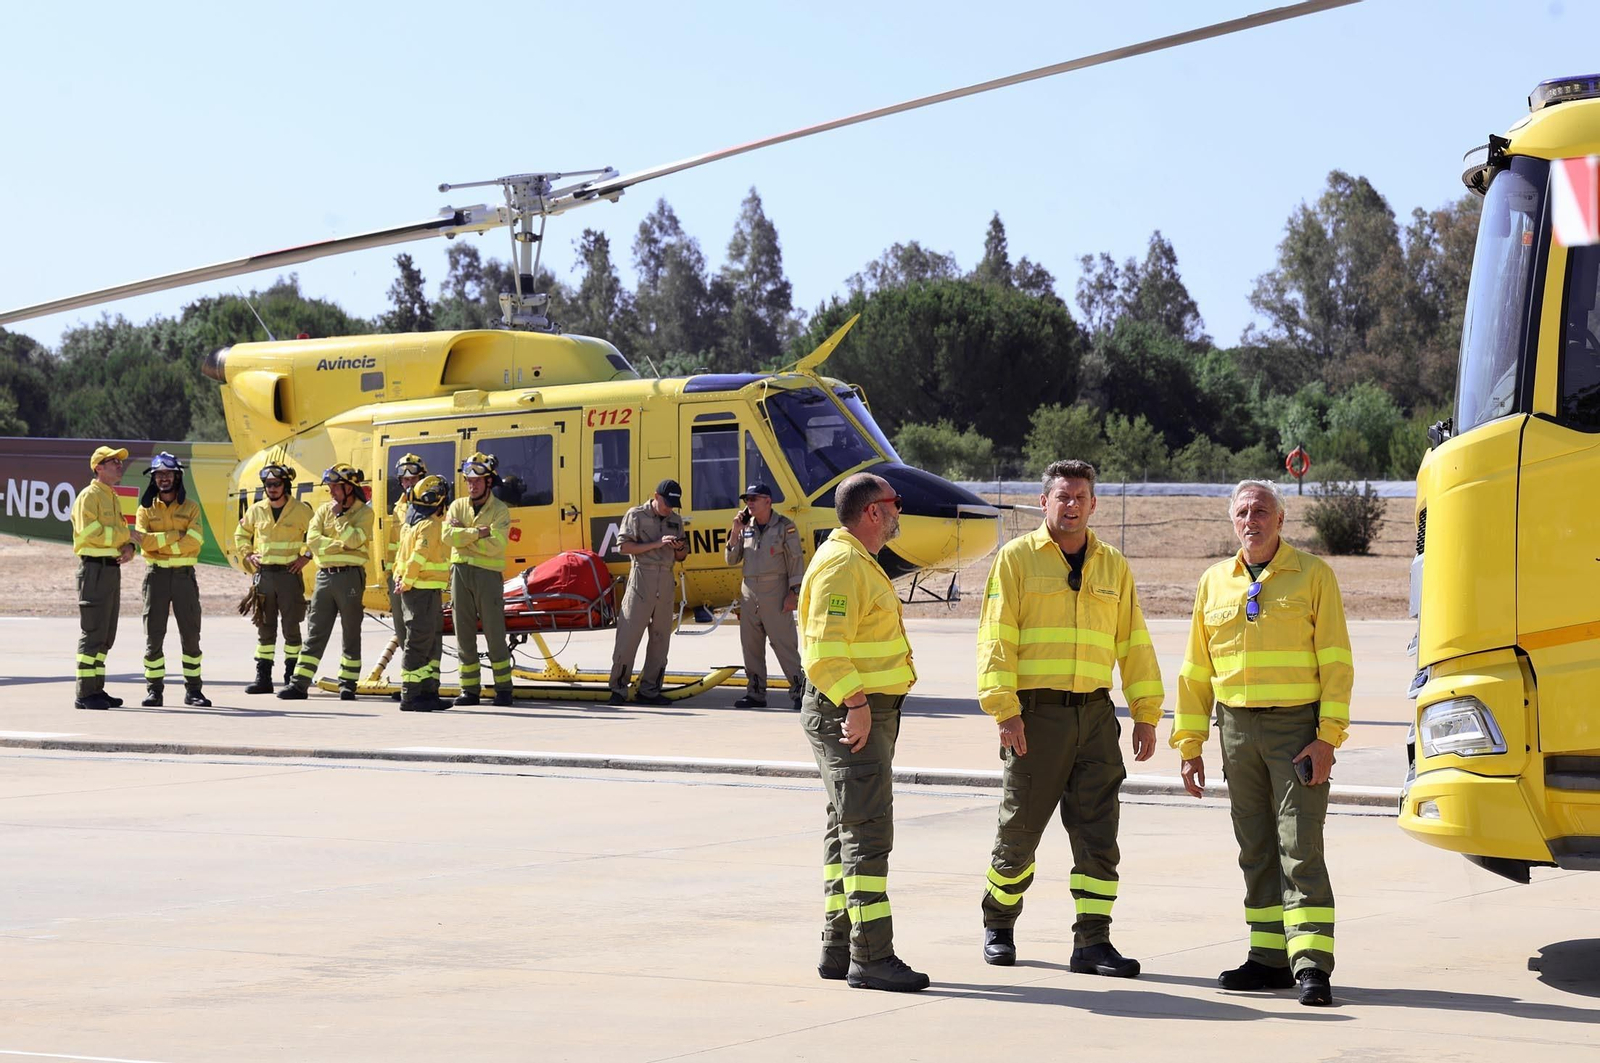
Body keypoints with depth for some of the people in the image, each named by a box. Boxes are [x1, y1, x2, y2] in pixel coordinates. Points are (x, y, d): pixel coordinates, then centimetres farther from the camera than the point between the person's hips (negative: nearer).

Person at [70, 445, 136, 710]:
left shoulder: (113, 499, 20)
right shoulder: (89, 496, -9)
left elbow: (121, 532, 20)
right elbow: (91, 532, -20)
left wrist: (128, 548, -2)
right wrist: (124, 535, -11)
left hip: (113, 568, 9)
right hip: (94, 568, -9)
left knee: (106, 635, 12)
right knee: (93, 632, -10)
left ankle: (96, 689, 18)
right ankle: (84, 693, -9)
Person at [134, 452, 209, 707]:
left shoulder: (190, 507, 5)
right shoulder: (146, 509, 7)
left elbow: (195, 540, -10)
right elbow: (144, 540, -9)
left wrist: (157, 540, -12)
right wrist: (176, 536, -14)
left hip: (184, 575, 0)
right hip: (156, 575, 0)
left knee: (190, 634, 3)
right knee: (154, 635, 0)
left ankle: (193, 689, 9)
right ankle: (154, 690, 5)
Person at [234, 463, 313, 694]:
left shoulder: (301, 510, -2)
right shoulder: (256, 511, 7)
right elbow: (240, 534, 23)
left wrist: (305, 557, -2)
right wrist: (247, 555, 9)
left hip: (289, 574, -3)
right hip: (264, 573, 3)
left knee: (291, 627, -2)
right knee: (264, 628, 6)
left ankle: (292, 676, 4)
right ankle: (262, 677, 9)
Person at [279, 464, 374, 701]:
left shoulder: (364, 512, 0)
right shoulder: (324, 510, 11)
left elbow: (353, 540, -16)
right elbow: (312, 540, -2)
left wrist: (339, 515, -8)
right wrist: (341, 545, -11)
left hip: (350, 576, -4)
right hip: (325, 575, 4)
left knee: (350, 634, 3)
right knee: (315, 633, 2)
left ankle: (348, 685, 10)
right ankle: (299, 684, 0)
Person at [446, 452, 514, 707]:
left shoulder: (500, 510, -1)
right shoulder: (458, 506, 10)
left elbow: (495, 545, -15)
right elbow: (448, 535, -7)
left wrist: (463, 535, -9)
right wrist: (478, 533, -13)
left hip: (488, 574, -4)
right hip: (460, 572, 4)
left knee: (495, 634, -2)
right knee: (464, 634, 5)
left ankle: (503, 688, 5)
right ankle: (469, 689, 10)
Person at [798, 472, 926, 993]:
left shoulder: (859, 563, 18)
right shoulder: (842, 566, -17)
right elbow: (825, 648, -25)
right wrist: (856, 704, -30)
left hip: (867, 712, 11)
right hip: (850, 714, -11)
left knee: (847, 832, 13)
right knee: (867, 834, -13)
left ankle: (838, 949, 19)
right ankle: (871, 957, -15)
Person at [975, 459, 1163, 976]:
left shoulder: (1113, 566, 13)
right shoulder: (1017, 558, 1)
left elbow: (1134, 644, 16)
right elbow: (996, 639, -5)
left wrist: (1146, 713, 9)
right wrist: (1005, 710, -14)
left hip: (1095, 715, 3)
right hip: (1036, 715, -3)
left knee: (1098, 833, -1)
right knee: (1020, 829, 6)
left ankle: (1092, 942, 2)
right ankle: (998, 927, 26)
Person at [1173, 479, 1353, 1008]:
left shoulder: (1313, 575, 0)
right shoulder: (1214, 582, 12)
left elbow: (1336, 662, -4)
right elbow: (1196, 670, 15)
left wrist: (1328, 737, -12)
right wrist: (1190, 744, 10)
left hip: (1297, 726, -5)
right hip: (1237, 728, 5)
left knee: (1301, 845, -10)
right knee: (1256, 849, 8)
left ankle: (1312, 964, -12)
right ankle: (1270, 958, 14)